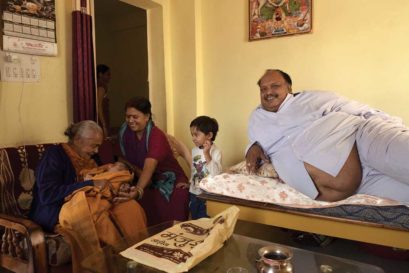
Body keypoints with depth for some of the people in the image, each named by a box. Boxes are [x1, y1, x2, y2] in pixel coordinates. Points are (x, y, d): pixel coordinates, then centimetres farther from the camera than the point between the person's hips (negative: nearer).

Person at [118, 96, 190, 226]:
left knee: (170, 224, -12)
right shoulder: (125, 132, -7)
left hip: (170, 183, -4)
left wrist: (138, 190, -54)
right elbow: (129, 160, 0)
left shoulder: (157, 135, -25)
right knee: (146, 222, -4)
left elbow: (149, 167, -38)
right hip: (148, 183, 5)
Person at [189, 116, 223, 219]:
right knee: (194, 219, 19)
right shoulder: (194, 150, 2)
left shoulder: (216, 151, -17)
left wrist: (207, 154, -32)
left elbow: (216, 173, -29)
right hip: (194, 192, 6)